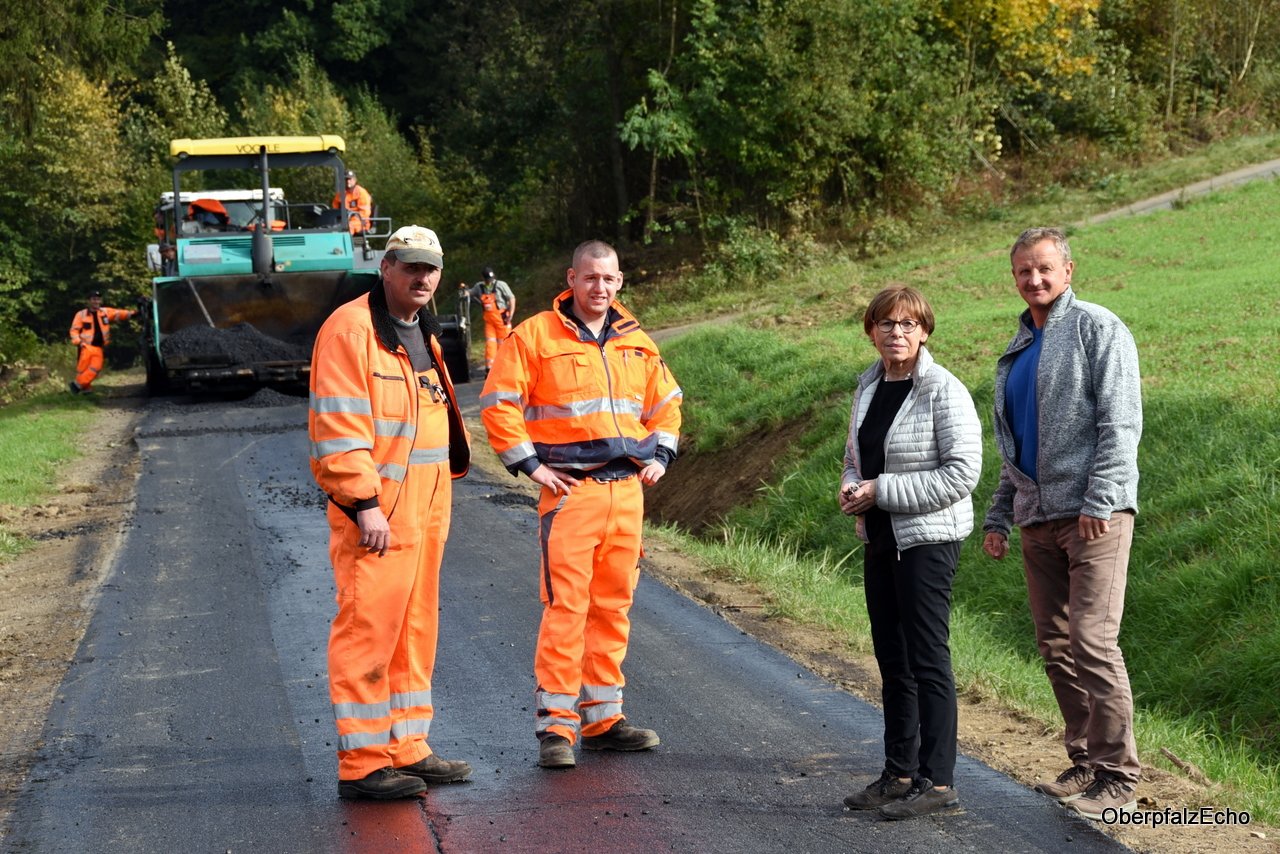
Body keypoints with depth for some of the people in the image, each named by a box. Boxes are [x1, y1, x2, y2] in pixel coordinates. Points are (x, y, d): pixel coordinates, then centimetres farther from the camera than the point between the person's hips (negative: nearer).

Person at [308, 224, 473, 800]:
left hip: (424, 512, 10)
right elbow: (338, 425, -18)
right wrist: (365, 503, -22)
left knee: (415, 633, 13)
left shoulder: (423, 335, 18)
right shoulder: (351, 330, -11)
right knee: (367, 632, -8)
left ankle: (407, 750, 22)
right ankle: (362, 764, -4)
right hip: (375, 514, -9)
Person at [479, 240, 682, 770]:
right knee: (565, 606, -11)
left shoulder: (637, 343, 14)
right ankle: (556, 725, -7)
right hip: (570, 489, -6)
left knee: (613, 607, 10)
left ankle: (602, 717, 18)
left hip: (627, 489, 6)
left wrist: (660, 454, 14)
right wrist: (529, 464, -9)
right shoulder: (535, 337, -3)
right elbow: (498, 402, -5)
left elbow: (666, 402, 27)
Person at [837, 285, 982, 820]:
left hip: (927, 540, -8)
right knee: (891, 661, 14)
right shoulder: (868, 386, 11)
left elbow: (962, 472, -19)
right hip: (880, 540, 8)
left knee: (927, 660, -6)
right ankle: (899, 774, 23)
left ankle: (937, 782, -1)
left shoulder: (943, 391, -13)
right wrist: (850, 486, 0)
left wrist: (882, 491, -18)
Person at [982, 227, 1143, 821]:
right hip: (1037, 519, 8)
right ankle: (1084, 761, 16)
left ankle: (1116, 778, -9)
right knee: (1054, 645, 7)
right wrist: (997, 516, 19)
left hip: (1093, 513, -8)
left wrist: (1099, 502, -18)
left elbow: (1121, 421, -11)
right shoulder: (1017, 352, 21)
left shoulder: (1096, 328, -2)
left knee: (1092, 642, -12)